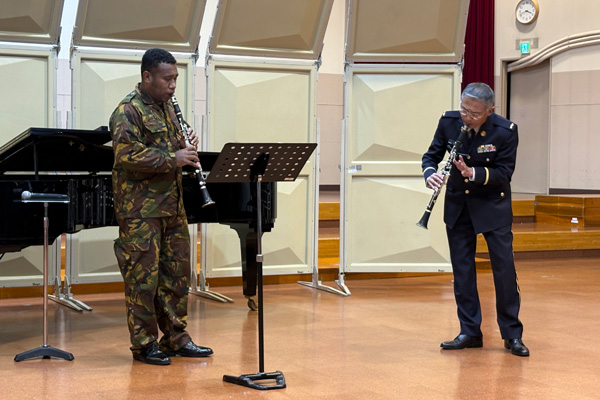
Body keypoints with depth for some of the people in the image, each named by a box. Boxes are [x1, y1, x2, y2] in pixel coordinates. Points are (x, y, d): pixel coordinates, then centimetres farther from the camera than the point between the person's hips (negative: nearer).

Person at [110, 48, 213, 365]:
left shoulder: (166, 108, 16)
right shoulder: (128, 110, -11)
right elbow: (126, 154, -22)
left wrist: (186, 148, 2)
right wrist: (172, 159, -23)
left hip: (171, 205, 8)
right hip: (141, 208, -8)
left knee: (176, 273, 11)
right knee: (143, 276, -3)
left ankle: (176, 337, 21)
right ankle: (144, 344, 7)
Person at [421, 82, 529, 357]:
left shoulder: (506, 131, -18)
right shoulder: (449, 122, -9)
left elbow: (504, 173, -17)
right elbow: (432, 154, 0)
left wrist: (473, 173, -33)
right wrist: (430, 173, -22)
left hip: (493, 205, -3)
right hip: (458, 204, 3)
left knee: (504, 267, -3)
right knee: (462, 269, 5)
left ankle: (512, 334, 8)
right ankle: (470, 332, 14)